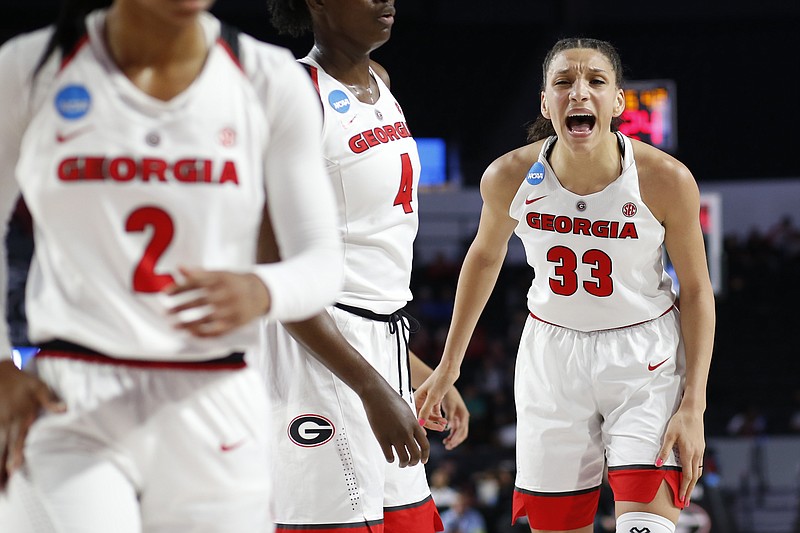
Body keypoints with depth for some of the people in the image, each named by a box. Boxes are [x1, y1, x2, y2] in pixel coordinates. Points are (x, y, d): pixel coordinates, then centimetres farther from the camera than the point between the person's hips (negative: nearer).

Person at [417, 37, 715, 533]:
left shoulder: (666, 179, -18)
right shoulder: (510, 177, -13)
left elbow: (697, 291, -6)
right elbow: (486, 256, 9)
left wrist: (694, 405, -12)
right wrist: (450, 363, 14)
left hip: (644, 360, -2)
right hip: (552, 356, 2)